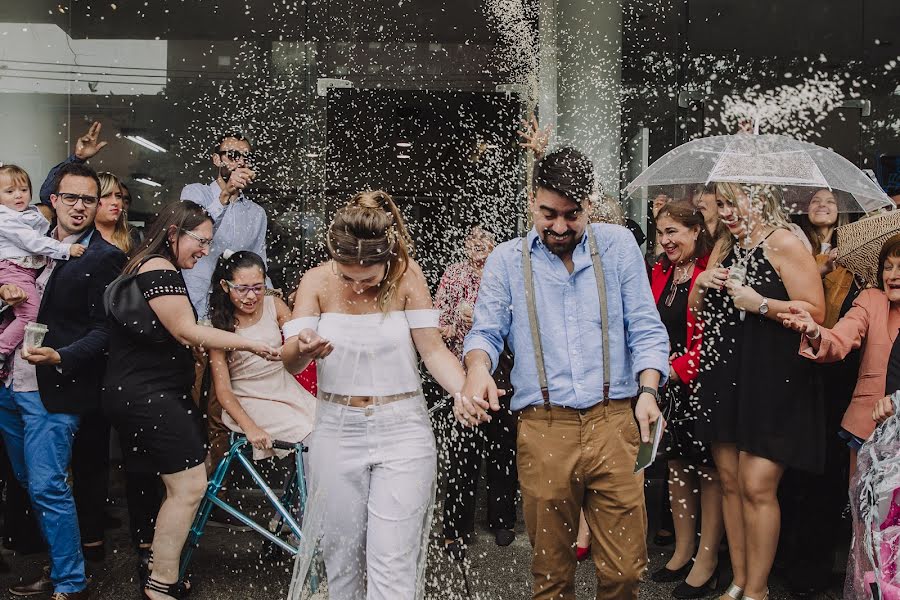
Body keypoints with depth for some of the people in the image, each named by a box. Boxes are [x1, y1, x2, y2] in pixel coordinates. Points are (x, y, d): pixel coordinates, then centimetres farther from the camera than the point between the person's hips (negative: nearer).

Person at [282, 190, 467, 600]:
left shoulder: (407, 274, -7)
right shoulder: (317, 281, -4)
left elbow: (433, 349, -8)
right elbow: (290, 361, -10)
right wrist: (304, 348, -34)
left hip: (402, 431, -2)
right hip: (337, 431, 2)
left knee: (392, 566, -5)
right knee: (341, 555, 11)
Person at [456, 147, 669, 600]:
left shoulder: (618, 245, 9)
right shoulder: (506, 261, 9)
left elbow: (646, 328, 7)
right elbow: (487, 332, 5)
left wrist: (648, 391, -8)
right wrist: (478, 369, -18)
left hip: (614, 422, 0)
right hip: (542, 427, 0)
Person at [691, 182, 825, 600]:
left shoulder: (783, 243, -8)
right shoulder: (724, 247, 14)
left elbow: (815, 311, -13)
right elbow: (698, 312, 19)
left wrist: (761, 303, -21)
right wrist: (701, 286, -1)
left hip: (770, 381, -7)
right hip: (724, 378, 7)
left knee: (757, 487, -6)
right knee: (729, 482, 10)